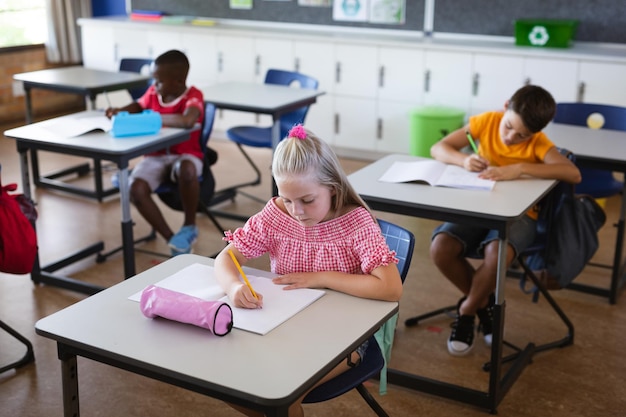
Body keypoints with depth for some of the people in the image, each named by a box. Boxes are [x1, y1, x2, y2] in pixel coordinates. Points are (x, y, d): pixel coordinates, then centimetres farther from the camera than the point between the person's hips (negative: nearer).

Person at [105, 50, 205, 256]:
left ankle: (189, 227, -15)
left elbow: (187, 120, -40)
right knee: (136, 190, -25)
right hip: (155, 155, 5)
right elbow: (139, 105, 25)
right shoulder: (154, 92, 1)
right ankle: (171, 239, -12)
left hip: (184, 155, -5)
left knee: (187, 170, -42)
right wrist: (120, 111, 4)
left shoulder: (193, 96, -16)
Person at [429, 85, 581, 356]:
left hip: (517, 214, -3)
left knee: (497, 254, -36)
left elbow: (573, 174, -29)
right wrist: (464, 160, -25)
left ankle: (466, 311, -5)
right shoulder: (486, 121, -5)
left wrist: (520, 168, -37)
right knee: (440, 249, -24)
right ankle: (484, 301, 4)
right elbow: (438, 149, -3)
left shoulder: (538, 144, -13)